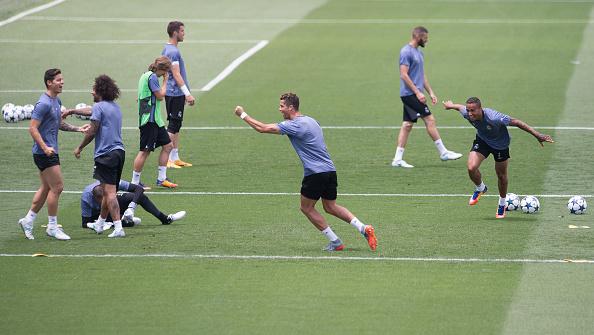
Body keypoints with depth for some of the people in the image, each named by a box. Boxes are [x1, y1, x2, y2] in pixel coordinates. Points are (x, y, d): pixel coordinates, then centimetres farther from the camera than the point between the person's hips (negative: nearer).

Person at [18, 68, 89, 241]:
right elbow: (33, 128, -20)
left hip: (50, 151, 10)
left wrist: (78, 129, 13)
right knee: (57, 187, -7)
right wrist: (45, 148, -27)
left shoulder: (57, 101, 13)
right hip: (44, 153, -10)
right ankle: (52, 227, 1)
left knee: (46, 188, 14)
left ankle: (28, 220, 23)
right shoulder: (43, 103, -17)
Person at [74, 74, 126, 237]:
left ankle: (118, 228, -17)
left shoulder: (99, 107, -8)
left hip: (106, 154, -8)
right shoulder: (115, 107, 17)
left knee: (109, 192, -10)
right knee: (108, 191, 19)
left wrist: (80, 148, 0)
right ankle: (100, 224, 34)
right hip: (119, 151, 8)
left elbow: (92, 132, -13)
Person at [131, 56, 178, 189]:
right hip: (149, 119, -11)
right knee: (145, 150, -7)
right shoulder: (152, 77, -15)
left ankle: (161, 179, 17)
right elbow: (160, 95, -14)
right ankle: (135, 182, -2)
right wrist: (165, 81, -3)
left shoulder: (146, 75, 16)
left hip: (155, 119, 11)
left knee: (167, 145, 13)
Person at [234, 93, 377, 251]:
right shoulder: (310, 120, 16)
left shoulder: (295, 125, -11)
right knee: (330, 207, 19)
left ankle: (335, 242, 6)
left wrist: (243, 115, -2)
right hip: (330, 170, 9)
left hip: (315, 173, -9)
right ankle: (363, 228, 3)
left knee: (307, 208, 8)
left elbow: (263, 128, -11)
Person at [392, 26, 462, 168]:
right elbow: (404, 74, -18)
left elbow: (422, 75, 25)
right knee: (430, 120, -8)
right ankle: (443, 152, -4)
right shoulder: (406, 52, -12)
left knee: (407, 125, 6)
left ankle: (398, 159, 4)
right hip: (410, 94, -10)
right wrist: (417, 92, -20)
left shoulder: (418, 52, 18)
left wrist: (431, 92, 20)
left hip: (411, 95, 10)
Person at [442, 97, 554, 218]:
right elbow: (460, 107, -3)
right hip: (482, 140, 3)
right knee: (471, 168, -18)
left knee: (501, 176, 12)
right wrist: (450, 105, 21)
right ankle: (480, 188, 17)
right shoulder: (466, 113, -28)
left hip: (500, 144, -3)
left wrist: (537, 135, -31)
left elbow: (516, 122, -34)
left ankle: (502, 204, 39)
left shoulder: (494, 118, -42)